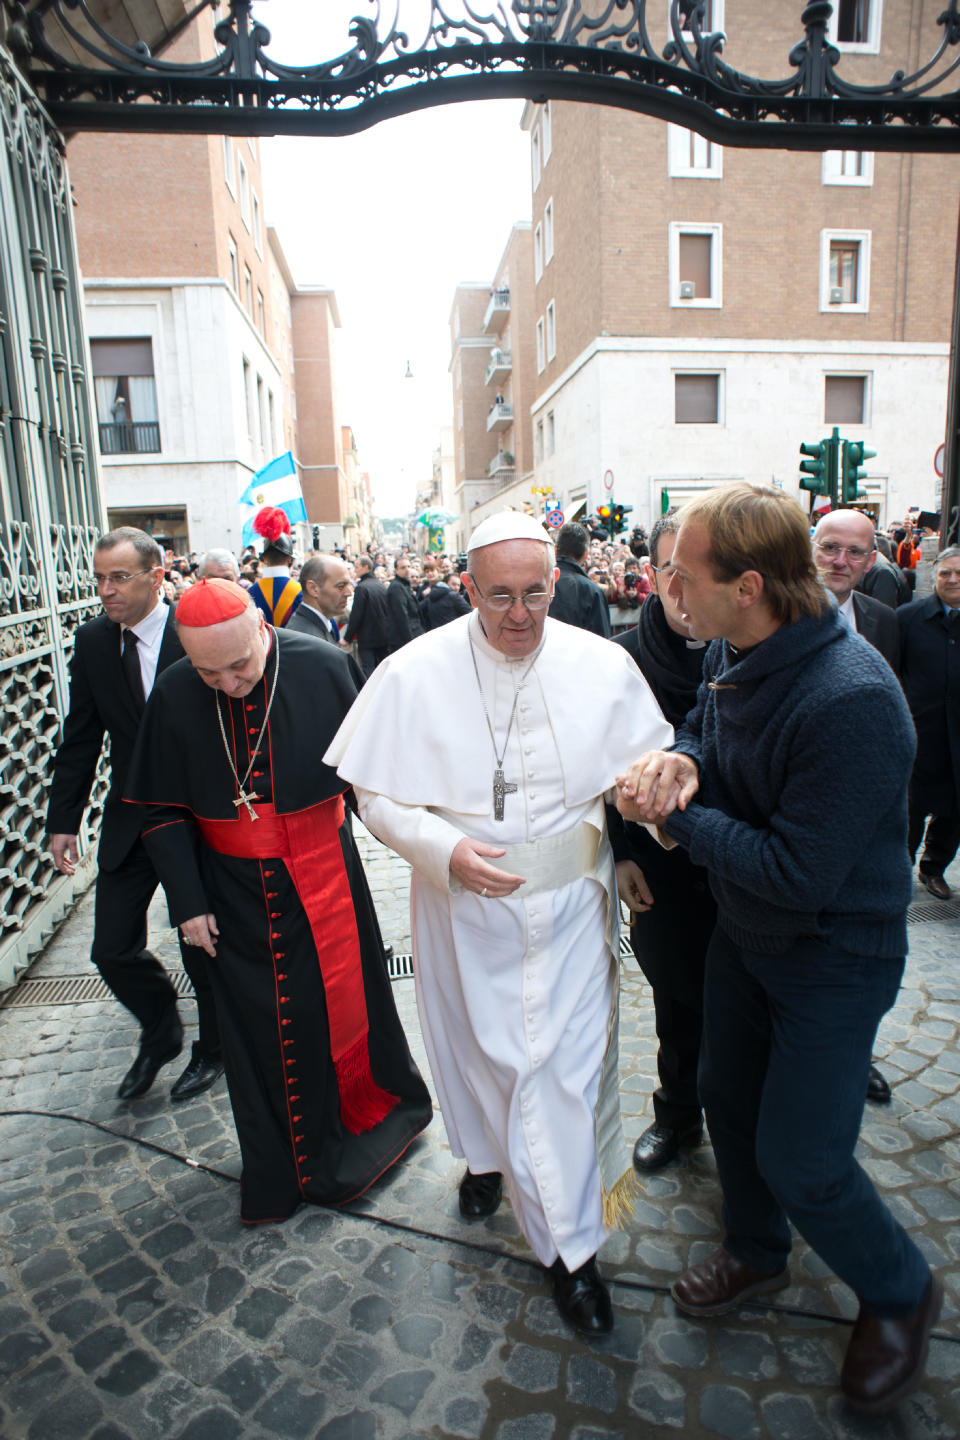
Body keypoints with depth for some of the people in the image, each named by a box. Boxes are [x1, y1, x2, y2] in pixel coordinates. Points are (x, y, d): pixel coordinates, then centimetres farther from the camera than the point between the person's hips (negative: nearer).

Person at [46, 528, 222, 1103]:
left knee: (203, 948, 10)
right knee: (113, 950, 8)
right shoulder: (93, 641, 0)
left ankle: (213, 1049, 36)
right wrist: (64, 818, 7)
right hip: (128, 822, 4)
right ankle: (162, 1033, 38)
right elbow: (80, 739, 7)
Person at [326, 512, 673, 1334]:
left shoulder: (604, 666, -9)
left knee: (568, 1065, 6)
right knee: (473, 1043, 22)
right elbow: (377, 798, -7)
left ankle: (571, 1246, 30)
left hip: (569, 906, 0)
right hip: (462, 906, 1)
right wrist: (446, 850, -24)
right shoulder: (414, 672, -12)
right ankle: (488, 1154, 55)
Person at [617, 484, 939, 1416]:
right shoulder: (731, 653, -9)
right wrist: (679, 760, -15)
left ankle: (900, 1292, 38)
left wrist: (675, 819, -23)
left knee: (800, 1159, 5)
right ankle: (756, 1252, 50)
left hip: (833, 960, -8)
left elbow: (799, 873, -32)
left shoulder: (851, 700, -34)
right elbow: (704, 727, 10)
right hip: (744, 932, 8)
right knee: (728, 1096, 22)